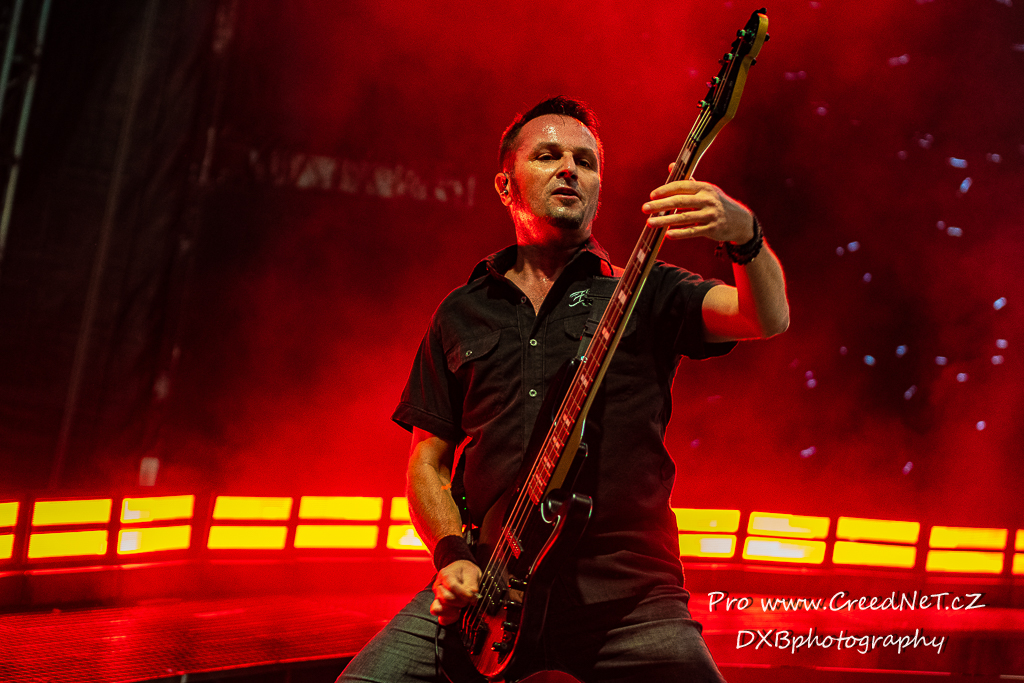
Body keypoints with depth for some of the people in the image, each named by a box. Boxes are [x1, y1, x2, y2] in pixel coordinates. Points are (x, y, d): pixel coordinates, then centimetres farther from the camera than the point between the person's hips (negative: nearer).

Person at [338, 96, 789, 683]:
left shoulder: (645, 294, 8)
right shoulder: (460, 315, 16)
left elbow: (770, 319, -8)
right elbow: (428, 460, 17)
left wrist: (745, 234, -29)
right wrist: (453, 555, -2)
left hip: (624, 596, -1)